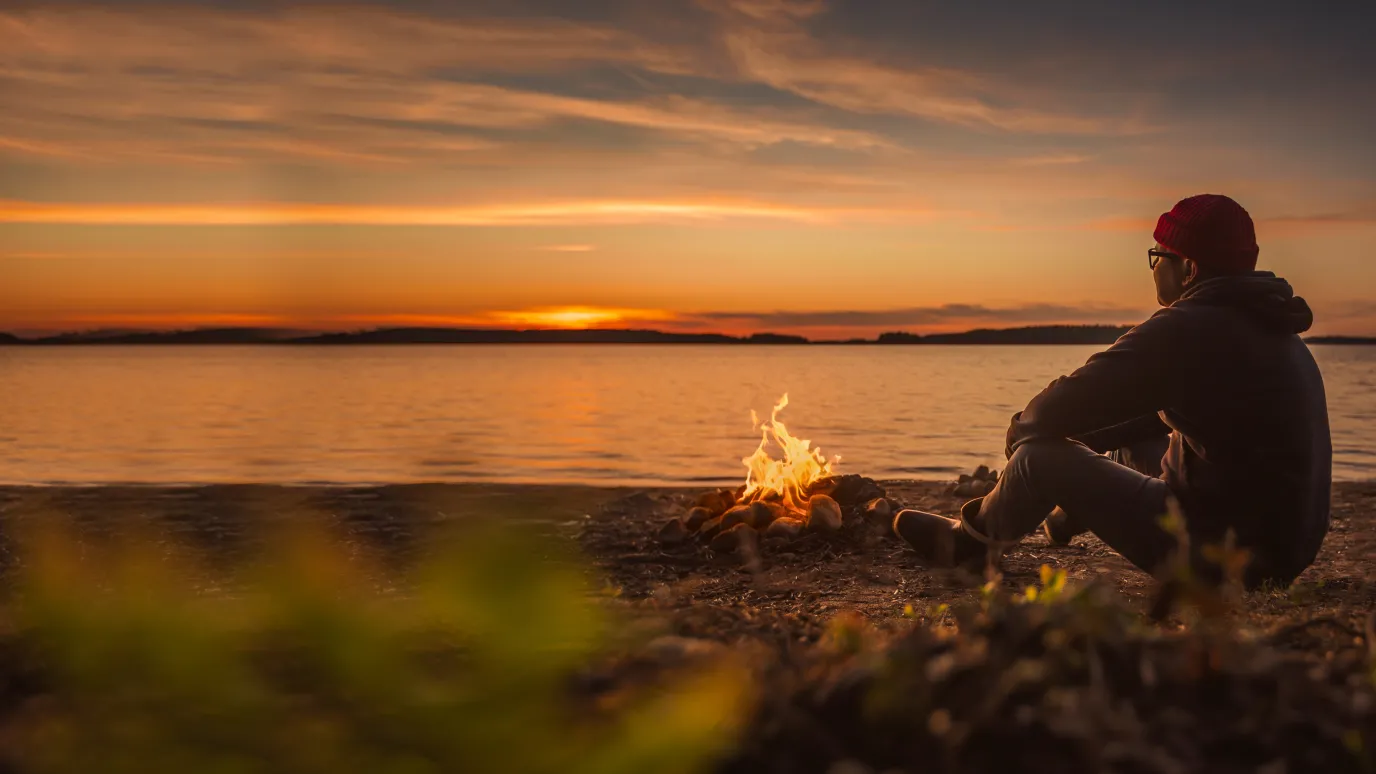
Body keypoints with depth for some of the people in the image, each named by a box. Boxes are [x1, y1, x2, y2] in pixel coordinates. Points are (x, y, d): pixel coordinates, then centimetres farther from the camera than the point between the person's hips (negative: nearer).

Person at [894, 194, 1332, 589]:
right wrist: (1077, 434, 24)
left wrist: (1022, 428, 5)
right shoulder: (1269, 326, 11)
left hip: (1221, 554, -9)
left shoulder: (1187, 329, -19)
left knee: (1041, 456, -2)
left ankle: (971, 544, 24)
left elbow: (1065, 406, -17)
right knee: (1130, 441, 28)